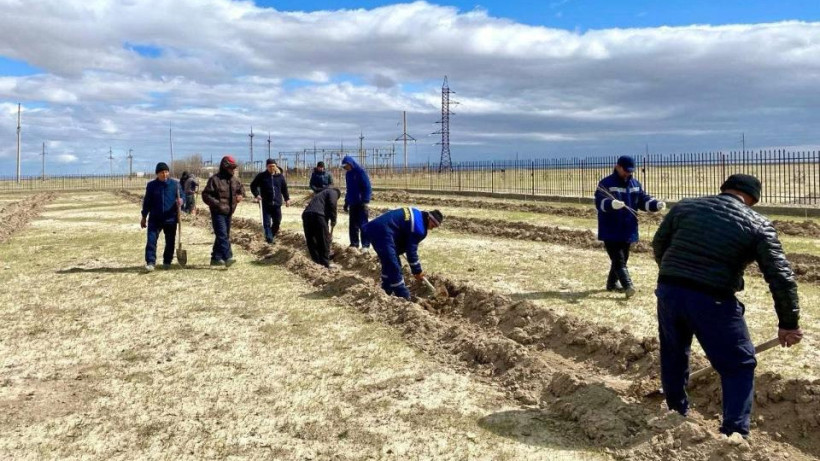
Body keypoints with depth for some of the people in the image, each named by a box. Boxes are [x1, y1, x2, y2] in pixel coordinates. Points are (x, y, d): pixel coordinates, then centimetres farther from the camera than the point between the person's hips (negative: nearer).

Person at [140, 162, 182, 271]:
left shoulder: (175, 184, 1)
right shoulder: (151, 185, 4)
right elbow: (147, 202, 9)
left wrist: (180, 201, -20)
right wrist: (144, 217, 10)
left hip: (170, 218, 0)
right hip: (155, 218, 0)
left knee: (170, 242, 7)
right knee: (151, 240, -10)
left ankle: (167, 262, 21)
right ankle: (150, 262, -9)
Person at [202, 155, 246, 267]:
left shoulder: (234, 180, 10)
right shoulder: (215, 179, -12)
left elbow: (241, 188, 29)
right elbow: (206, 195, -13)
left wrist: (241, 194, 7)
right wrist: (217, 203, -23)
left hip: (229, 212, 8)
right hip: (218, 213, -8)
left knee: (225, 235, 13)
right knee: (222, 235, -15)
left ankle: (216, 258, 22)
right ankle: (228, 257, -22)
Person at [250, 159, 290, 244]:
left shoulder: (280, 176, 5)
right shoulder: (261, 176, -2)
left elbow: (284, 188, 15)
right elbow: (253, 185, 5)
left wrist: (287, 199, 15)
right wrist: (256, 194, -9)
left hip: (277, 203, 3)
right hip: (266, 204, -2)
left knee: (277, 221, 10)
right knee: (267, 222, -5)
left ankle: (273, 234, 33)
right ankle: (269, 238, -1)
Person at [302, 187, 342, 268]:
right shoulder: (333, 192, 19)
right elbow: (332, 204, -6)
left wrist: (326, 232, 43)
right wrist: (333, 220, 4)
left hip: (306, 214, 8)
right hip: (317, 214, -7)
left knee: (311, 241, 15)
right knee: (324, 240, 2)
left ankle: (316, 262, 21)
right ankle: (325, 264, 5)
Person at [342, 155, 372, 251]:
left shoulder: (361, 172, -10)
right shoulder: (348, 174, 12)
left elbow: (367, 187, -14)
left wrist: (365, 201, -19)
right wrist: (346, 202, 19)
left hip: (361, 203, -7)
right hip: (352, 203, 7)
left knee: (363, 224, -4)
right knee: (353, 225, 9)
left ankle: (366, 245, 0)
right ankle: (354, 244, 17)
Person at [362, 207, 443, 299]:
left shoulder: (417, 214, 17)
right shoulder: (419, 228, -11)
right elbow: (411, 251, -7)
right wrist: (417, 271, 4)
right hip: (382, 232, -11)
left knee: (388, 264, 23)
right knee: (394, 267, -6)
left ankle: (386, 293, 34)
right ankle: (404, 298, -1)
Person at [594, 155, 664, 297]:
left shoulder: (635, 184, 10)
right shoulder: (606, 184, -11)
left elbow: (644, 200, 9)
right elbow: (600, 202, -24)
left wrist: (657, 204, -12)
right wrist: (612, 204, -45)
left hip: (628, 231, 7)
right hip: (611, 231, -7)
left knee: (623, 259, 16)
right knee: (618, 260, -11)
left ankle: (612, 283, 31)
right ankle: (628, 286, -18)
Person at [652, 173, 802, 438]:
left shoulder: (685, 206, 10)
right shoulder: (758, 225, 2)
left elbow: (658, 245, 15)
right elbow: (781, 276, -1)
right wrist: (788, 322, 6)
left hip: (668, 291, 4)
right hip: (712, 301, -4)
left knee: (673, 354, 27)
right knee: (739, 366, 13)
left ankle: (677, 411, 44)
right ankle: (734, 433, 10)